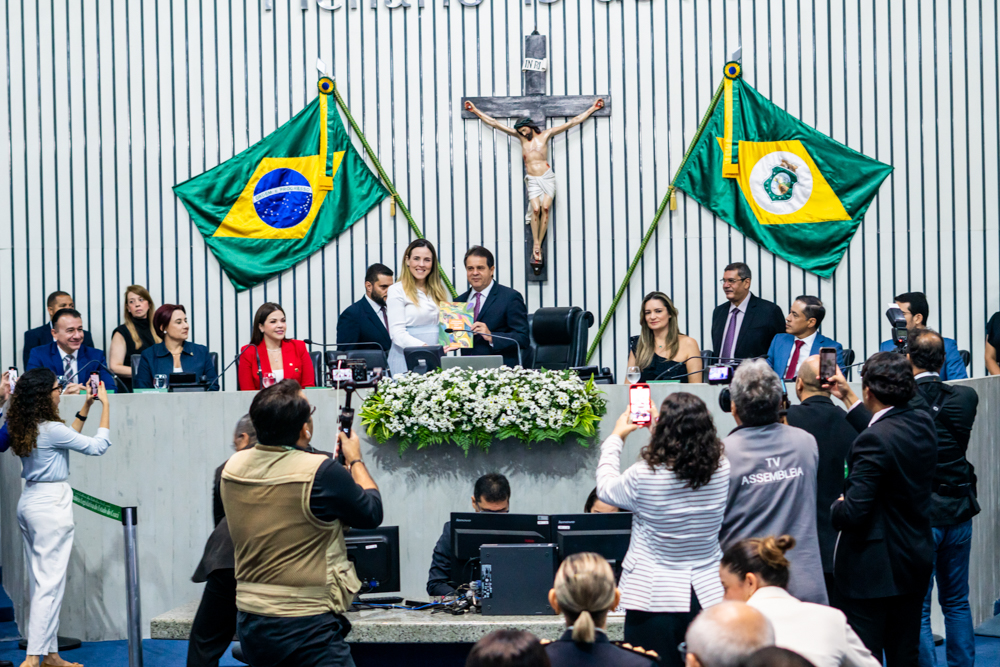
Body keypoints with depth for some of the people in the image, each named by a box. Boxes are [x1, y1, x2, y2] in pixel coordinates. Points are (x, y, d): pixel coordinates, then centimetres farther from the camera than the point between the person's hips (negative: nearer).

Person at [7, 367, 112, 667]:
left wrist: (85, 407, 22)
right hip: (50, 504, -9)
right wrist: (104, 404, -4)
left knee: (39, 580, 12)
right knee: (50, 583, -8)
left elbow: (68, 438, 22)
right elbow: (98, 445, -12)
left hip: (29, 502, 9)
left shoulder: (27, 428, 7)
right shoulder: (51, 429, -18)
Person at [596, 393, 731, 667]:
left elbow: (606, 488, 4)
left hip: (653, 600, -4)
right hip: (707, 596, 4)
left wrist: (616, 437, 18)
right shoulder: (721, 470, -7)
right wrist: (660, 425, 25)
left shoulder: (644, 476, -17)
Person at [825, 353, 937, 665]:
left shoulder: (872, 441, -23)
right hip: (917, 562, 8)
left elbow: (853, 512, -25)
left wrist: (836, 507, -2)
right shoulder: (923, 424, 1)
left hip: (873, 569, -8)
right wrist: (847, 397, 29)